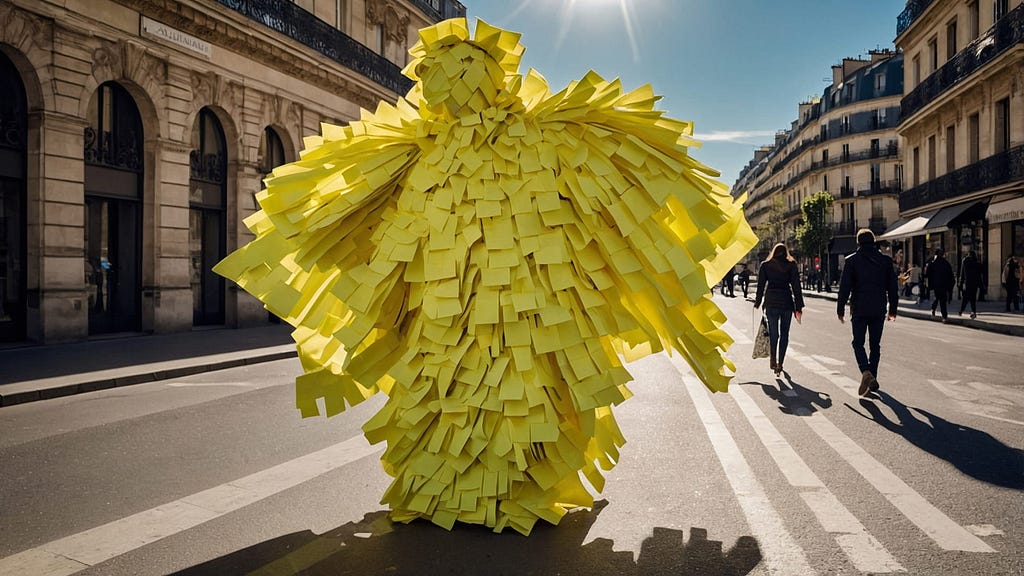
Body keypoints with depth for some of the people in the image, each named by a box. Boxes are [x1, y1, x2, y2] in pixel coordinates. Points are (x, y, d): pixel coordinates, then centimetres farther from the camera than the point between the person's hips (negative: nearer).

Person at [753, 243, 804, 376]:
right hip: (787, 302, 0)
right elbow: (796, 287, 0)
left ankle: (773, 361, -5)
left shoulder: (765, 265, 5)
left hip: (771, 303, 0)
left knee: (773, 333, 7)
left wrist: (757, 303, 13)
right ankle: (780, 363, 8)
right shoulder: (791, 265, 3)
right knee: (784, 334, 9)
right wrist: (798, 307, 1)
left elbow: (760, 286, 5)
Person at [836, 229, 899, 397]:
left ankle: (866, 372, -20)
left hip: (859, 309, -3)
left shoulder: (852, 260, -3)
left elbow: (844, 287, -5)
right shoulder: (885, 260, 6)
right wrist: (892, 309, 17)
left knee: (858, 343, 3)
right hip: (879, 310, 3)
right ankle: (873, 378, 16)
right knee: (875, 344, 12)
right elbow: (892, 287, 9)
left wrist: (840, 310, 0)